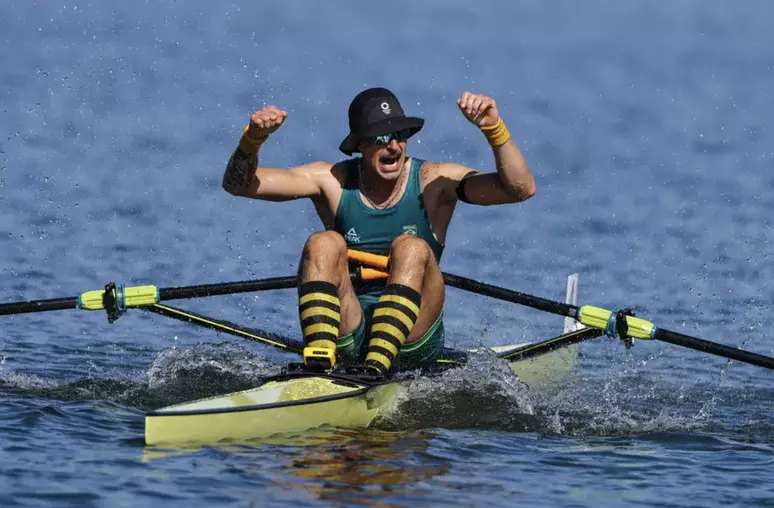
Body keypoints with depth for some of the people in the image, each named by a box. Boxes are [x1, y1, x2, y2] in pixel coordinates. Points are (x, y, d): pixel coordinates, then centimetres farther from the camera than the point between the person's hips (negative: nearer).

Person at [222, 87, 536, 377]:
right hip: (346, 337, 1)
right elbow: (238, 184, -2)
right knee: (324, 244, -20)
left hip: (412, 343, -1)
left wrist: (493, 128, -26)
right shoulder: (332, 181, 3)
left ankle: (377, 367, -41)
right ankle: (318, 366, -38)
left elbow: (521, 189, -13)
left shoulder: (433, 181, -1)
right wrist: (252, 139, -22)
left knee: (411, 248, -24)